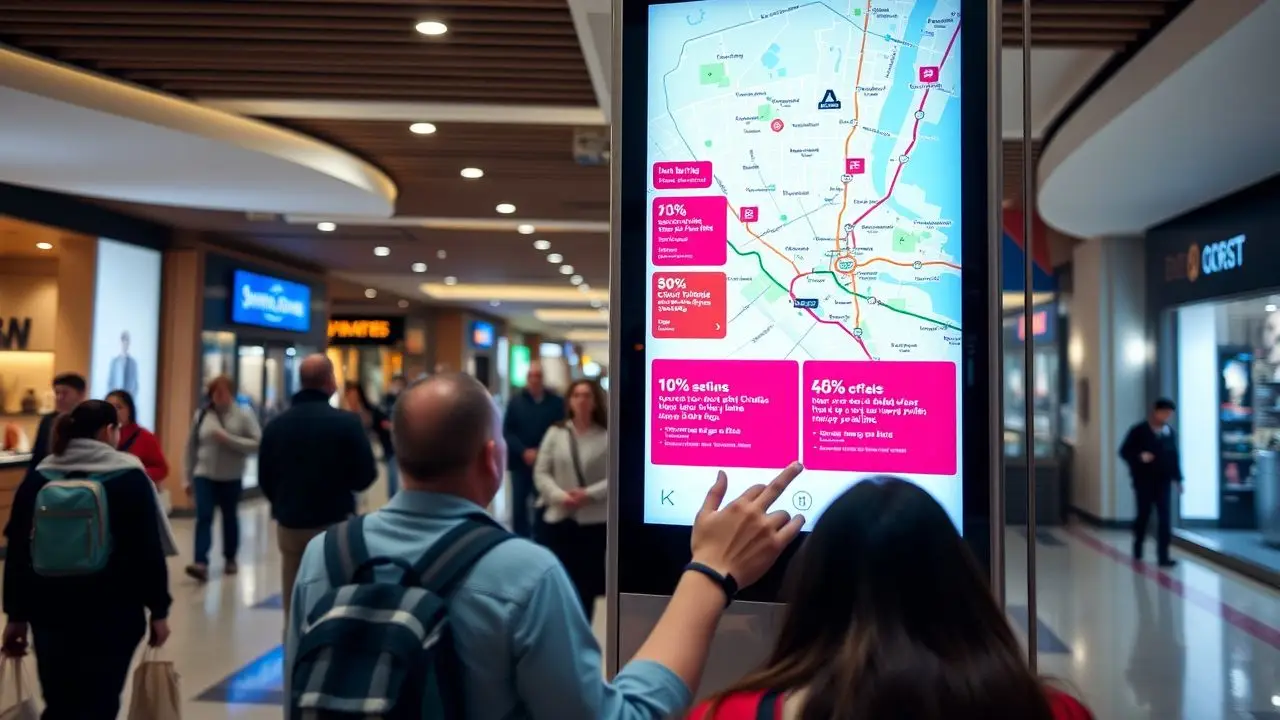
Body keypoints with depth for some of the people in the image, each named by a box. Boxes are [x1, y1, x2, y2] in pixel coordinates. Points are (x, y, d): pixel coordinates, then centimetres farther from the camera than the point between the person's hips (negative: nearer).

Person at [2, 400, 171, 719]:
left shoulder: (39, 479, 6)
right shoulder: (130, 478, -5)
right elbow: (149, 551, -8)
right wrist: (158, 610, -2)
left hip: (51, 610, 4)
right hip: (113, 611, -4)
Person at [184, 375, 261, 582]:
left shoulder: (244, 415, -7)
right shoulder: (201, 415, 1)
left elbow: (257, 444, -13)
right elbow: (191, 447, 8)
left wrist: (229, 439, -23)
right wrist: (188, 478, 9)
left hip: (231, 478, -1)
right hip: (204, 476, 1)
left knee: (229, 518, 13)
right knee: (203, 518, -11)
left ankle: (230, 559, 29)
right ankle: (201, 564, -17)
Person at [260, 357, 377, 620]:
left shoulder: (275, 425, -1)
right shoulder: (346, 422, -14)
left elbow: (264, 479, 7)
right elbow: (366, 476, -10)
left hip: (289, 525, 4)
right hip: (335, 524, -4)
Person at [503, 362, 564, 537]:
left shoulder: (556, 402, 0)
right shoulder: (516, 401, 3)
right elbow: (507, 431, -1)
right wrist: (524, 452, -13)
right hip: (521, 462, 1)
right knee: (519, 506, 5)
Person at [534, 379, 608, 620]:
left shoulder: (607, 436, -5)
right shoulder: (555, 433, 3)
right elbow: (541, 472, 1)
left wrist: (589, 494, -17)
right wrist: (560, 496, -13)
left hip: (594, 521, -2)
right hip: (558, 518, 2)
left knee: (586, 586, 6)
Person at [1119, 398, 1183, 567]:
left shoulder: (1170, 433, 7)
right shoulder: (1139, 431, -5)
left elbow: (1174, 457, 13)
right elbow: (1124, 451, -4)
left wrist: (1177, 478, 10)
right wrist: (1139, 456, -21)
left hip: (1163, 481, 3)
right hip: (1144, 481, -3)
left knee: (1165, 518, -3)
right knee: (1143, 515, 8)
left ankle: (1163, 555, -2)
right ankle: (1138, 549, 29)